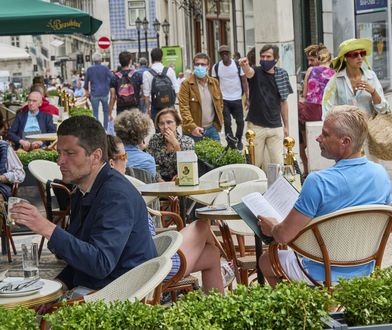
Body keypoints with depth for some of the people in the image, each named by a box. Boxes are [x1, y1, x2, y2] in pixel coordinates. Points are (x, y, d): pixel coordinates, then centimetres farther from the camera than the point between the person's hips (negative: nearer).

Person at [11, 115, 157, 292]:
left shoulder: (117, 195, -19)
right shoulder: (83, 193, 12)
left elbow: (101, 264, -27)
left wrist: (48, 229, -29)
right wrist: (59, 285, 3)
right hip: (87, 287, 8)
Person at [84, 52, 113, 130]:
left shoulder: (89, 69, 0)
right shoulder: (105, 68, -5)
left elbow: (86, 82, 8)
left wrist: (87, 91, 23)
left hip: (94, 94, 0)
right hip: (104, 93, 0)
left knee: (95, 113, 4)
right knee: (106, 111, 13)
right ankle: (105, 128, 11)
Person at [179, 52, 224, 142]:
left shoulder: (214, 83, 9)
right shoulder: (186, 84, -7)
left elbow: (220, 102, 21)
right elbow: (184, 108, -13)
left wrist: (219, 121, 11)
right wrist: (192, 127, -22)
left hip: (212, 129, 5)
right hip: (193, 131, -5)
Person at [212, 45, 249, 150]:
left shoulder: (238, 65, -5)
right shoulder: (216, 67, -1)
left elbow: (244, 81, -2)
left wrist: (247, 97, -7)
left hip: (237, 99, 0)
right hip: (223, 100, 0)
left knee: (240, 121, 3)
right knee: (227, 123, -2)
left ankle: (238, 141, 27)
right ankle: (231, 145, 5)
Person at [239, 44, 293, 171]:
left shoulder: (282, 75, 4)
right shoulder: (256, 72, -3)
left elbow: (283, 102, 10)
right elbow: (248, 72, -29)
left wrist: (286, 125, 11)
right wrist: (244, 66, -53)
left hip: (276, 127, 2)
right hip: (256, 126, -2)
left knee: (277, 162, 4)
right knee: (255, 162, 6)